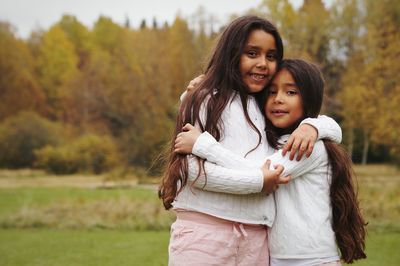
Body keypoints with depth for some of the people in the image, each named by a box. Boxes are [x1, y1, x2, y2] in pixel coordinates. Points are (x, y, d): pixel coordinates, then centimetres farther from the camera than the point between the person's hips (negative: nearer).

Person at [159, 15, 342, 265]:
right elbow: (191, 168, -11)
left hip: (257, 238, 5)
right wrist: (259, 181, -12)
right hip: (205, 232, -5)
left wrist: (311, 125, -3)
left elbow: (335, 129, 20)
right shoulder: (207, 101, 1)